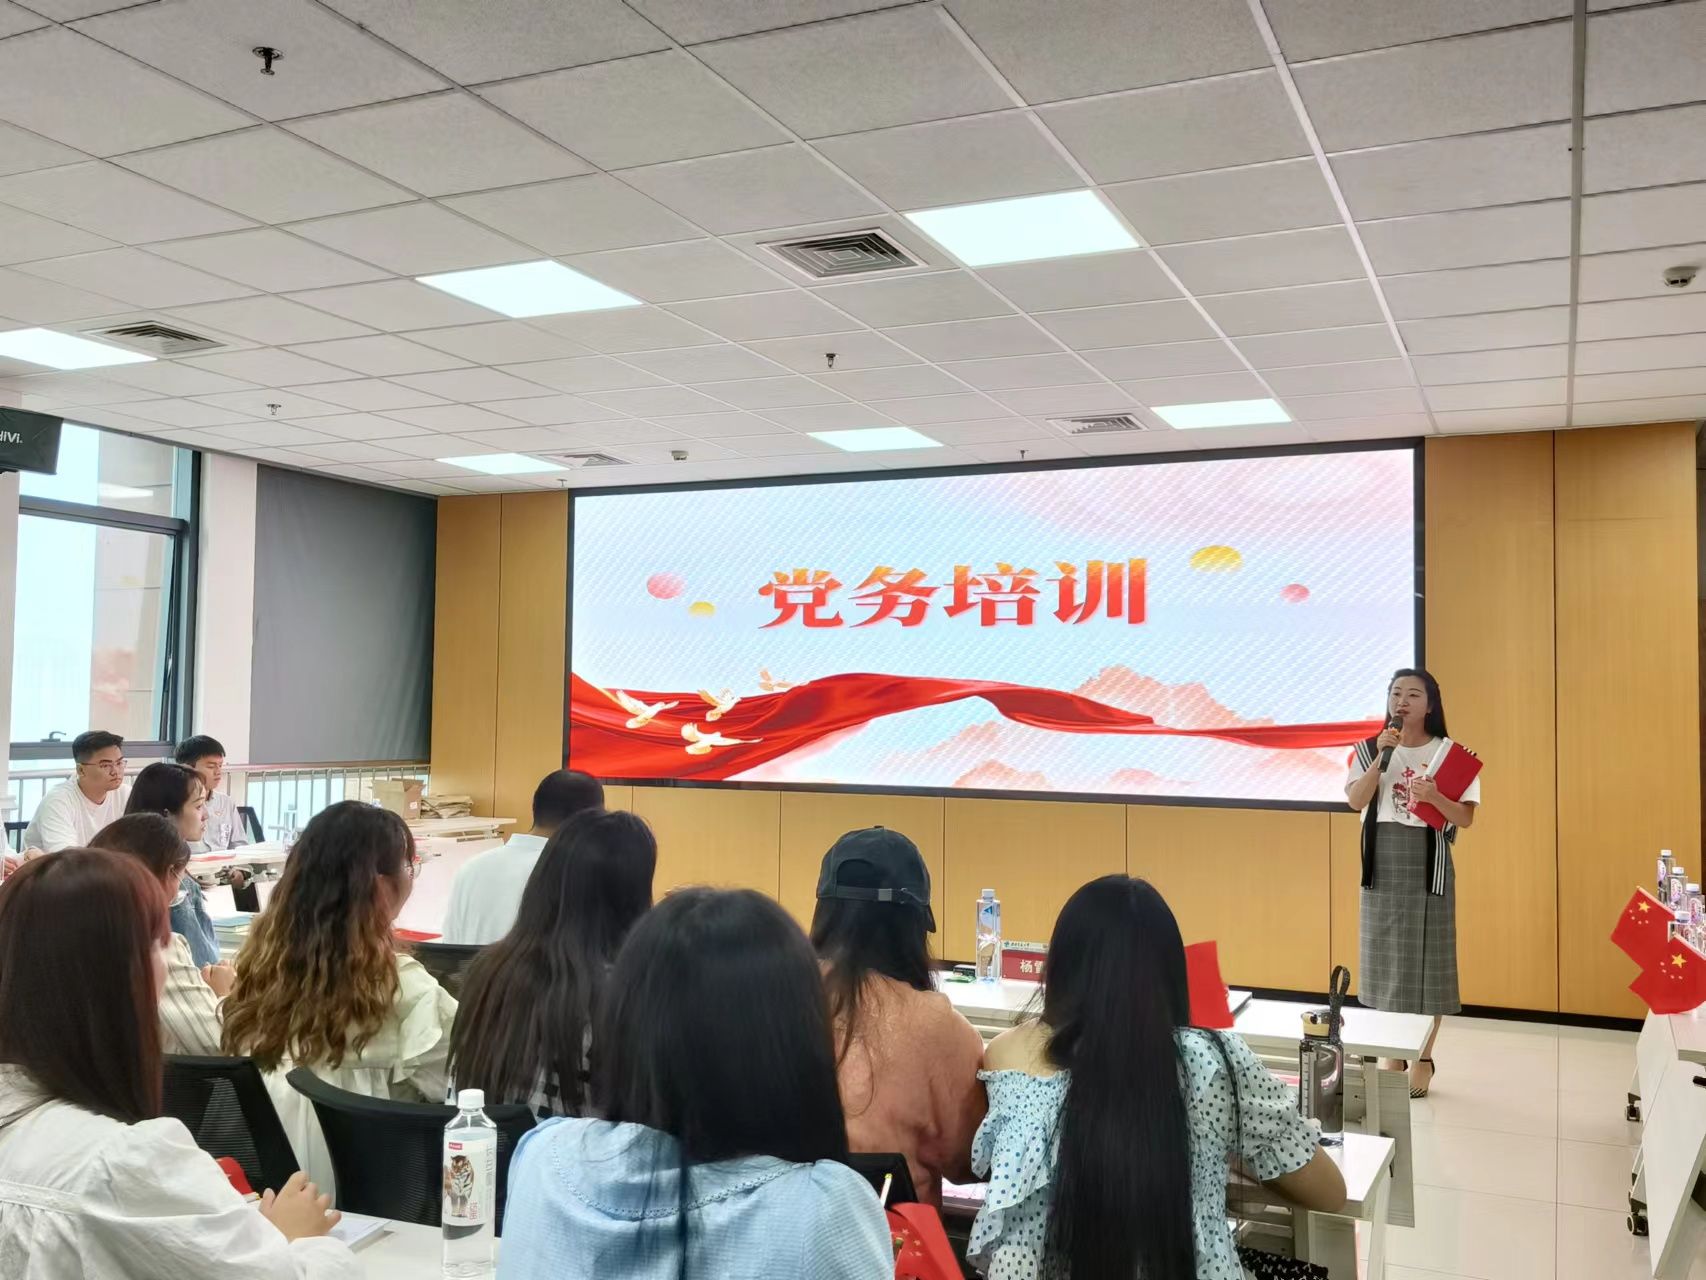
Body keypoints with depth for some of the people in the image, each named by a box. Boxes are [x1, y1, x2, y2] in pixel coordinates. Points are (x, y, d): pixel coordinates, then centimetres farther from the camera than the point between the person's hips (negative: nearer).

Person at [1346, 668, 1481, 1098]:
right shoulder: (1369, 749, 4)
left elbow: (1466, 818, -5)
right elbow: (1356, 802, -9)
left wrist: (1434, 796, -23)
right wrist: (1382, 756, -16)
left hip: (1428, 863, -2)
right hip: (1382, 862, 2)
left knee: (1426, 959, 0)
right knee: (1385, 957, 8)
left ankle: (1424, 1059, 12)